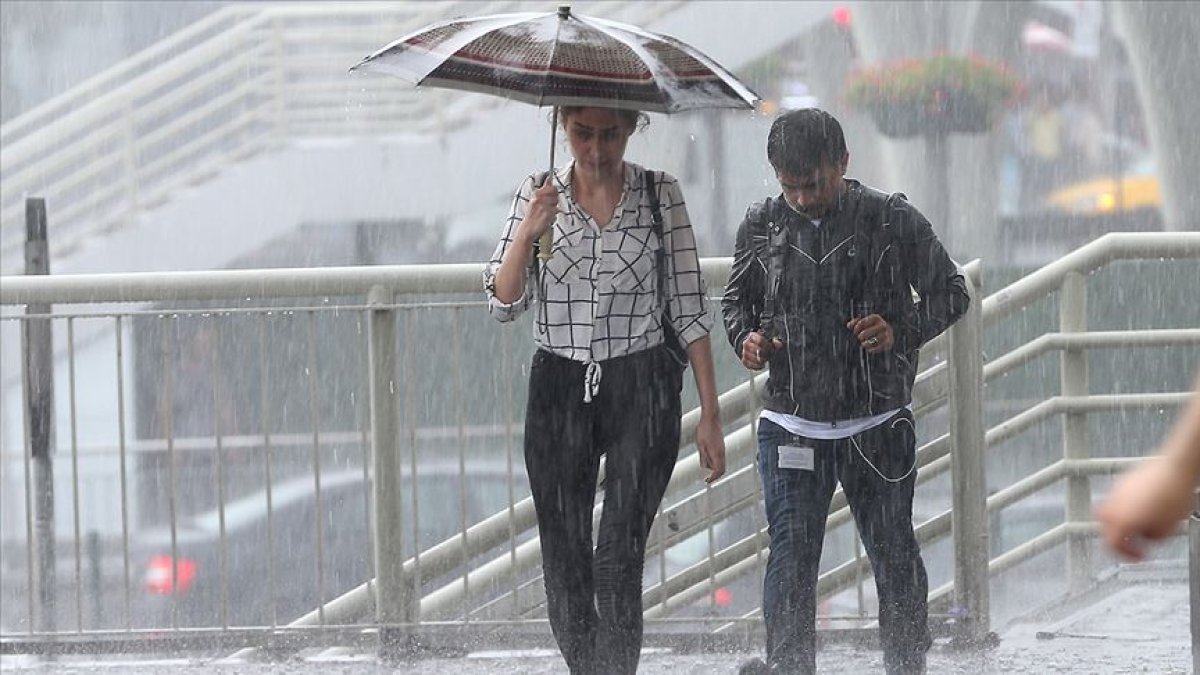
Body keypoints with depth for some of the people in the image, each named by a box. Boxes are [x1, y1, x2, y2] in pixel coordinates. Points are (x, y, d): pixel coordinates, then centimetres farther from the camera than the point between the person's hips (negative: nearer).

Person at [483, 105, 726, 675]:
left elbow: (689, 309, 1)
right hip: (558, 391, 2)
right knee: (563, 561, 4)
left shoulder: (661, 195, 0)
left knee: (619, 562, -12)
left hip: (641, 392, -2)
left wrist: (710, 415, -1)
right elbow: (504, 303, 0)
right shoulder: (538, 196, 4)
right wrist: (527, 234, -18)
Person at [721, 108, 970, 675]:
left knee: (894, 555, 7)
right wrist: (746, 338, -4)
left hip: (878, 426, -1)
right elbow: (736, 301, 18)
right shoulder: (762, 226, 4)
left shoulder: (892, 221, -3)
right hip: (790, 427, 1)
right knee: (790, 556, -6)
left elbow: (950, 292, 5)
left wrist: (901, 331, -13)